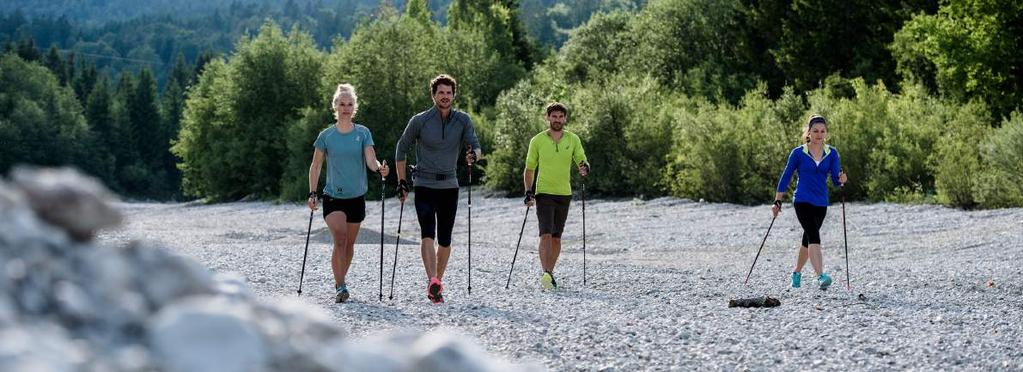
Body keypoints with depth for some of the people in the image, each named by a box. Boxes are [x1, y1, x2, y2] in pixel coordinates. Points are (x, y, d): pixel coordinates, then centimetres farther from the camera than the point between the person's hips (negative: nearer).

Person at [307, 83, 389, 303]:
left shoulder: (363, 134, 0)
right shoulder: (326, 136, -2)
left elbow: (370, 159, -12)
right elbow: (315, 166, 5)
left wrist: (379, 169, -34)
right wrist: (312, 193, -2)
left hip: (356, 197, 2)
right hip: (333, 196, -2)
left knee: (349, 244, 10)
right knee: (339, 239, -20)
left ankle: (340, 282, 29)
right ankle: (340, 286, -20)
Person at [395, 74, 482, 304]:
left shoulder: (463, 121, 2)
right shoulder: (419, 121, -3)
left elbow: (475, 145, -5)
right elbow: (401, 149, 7)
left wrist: (473, 154, -30)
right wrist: (402, 182, 4)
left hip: (449, 186, 3)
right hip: (424, 186, -3)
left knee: (445, 239, 6)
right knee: (428, 233, -19)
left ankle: (438, 281, 19)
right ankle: (432, 281, -32)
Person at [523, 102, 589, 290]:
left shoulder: (573, 140, 5)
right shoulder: (537, 140, 0)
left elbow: (582, 162, 5)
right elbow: (529, 169, 6)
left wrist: (584, 168, -20)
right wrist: (528, 191, -5)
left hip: (564, 194, 3)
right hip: (544, 193, -3)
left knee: (556, 237, 8)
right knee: (546, 234, -16)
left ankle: (549, 273, 18)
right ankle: (545, 274, -23)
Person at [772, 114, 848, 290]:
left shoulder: (832, 154, 3)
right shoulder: (798, 153, -4)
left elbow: (835, 179, -4)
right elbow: (786, 177, 2)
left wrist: (841, 180, -28)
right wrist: (777, 202, 2)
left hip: (821, 203, 4)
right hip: (802, 201, -4)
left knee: (808, 240, 16)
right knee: (814, 237, -21)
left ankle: (796, 274, 37)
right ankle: (821, 276, -33)